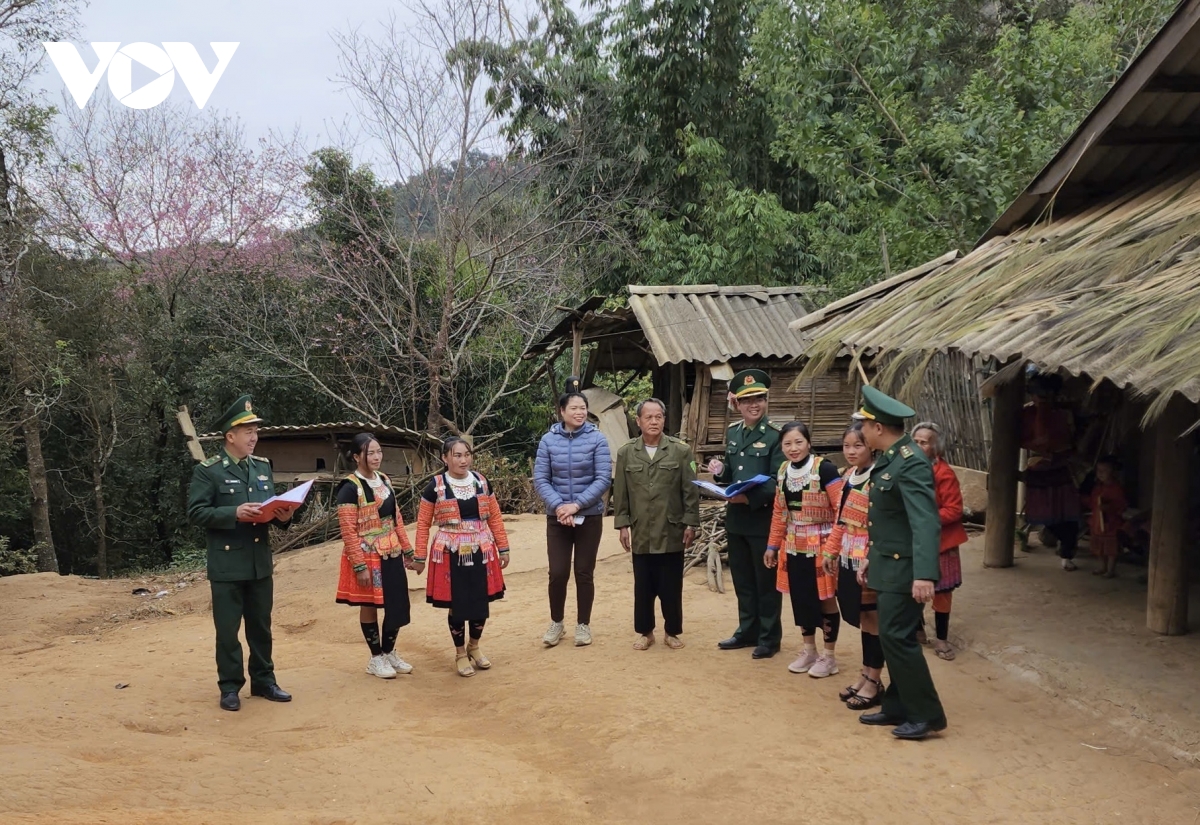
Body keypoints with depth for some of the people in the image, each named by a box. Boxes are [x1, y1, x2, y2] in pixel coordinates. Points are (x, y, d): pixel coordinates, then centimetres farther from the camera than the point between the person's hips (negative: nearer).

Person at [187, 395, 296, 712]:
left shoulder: (263, 466, 10)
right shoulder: (207, 471, -8)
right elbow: (195, 513, -14)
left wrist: (282, 516, -8)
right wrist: (234, 513, -25)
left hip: (260, 562, 5)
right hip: (227, 565, -5)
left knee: (261, 626, 14)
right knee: (228, 629, 4)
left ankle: (263, 680, 26)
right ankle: (230, 687, 15)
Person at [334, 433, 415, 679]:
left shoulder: (385, 481, 9)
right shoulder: (350, 488, -14)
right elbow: (348, 530, -17)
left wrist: (407, 549, 14)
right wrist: (359, 565, -20)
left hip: (391, 554, 7)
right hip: (367, 556, -7)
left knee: (398, 604, 10)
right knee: (370, 606, 5)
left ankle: (389, 652, 27)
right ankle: (376, 658, 19)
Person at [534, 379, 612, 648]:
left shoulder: (597, 439, -8)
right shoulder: (549, 440, -3)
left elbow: (603, 479, -10)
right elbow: (540, 479, -3)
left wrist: (576, 505, -16)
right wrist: (558, 506, -17)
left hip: (589, 516, -1)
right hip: (557, 517, 1)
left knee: (584, 573, 7)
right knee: (558, 573, 1)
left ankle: (583, 625, 23)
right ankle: (556, 622, 22)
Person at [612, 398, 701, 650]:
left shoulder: (681, 451, -1)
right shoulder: (626, 453, 4)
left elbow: (691, 491, -1)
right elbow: (620, 493, 6)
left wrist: (691, 524, -5)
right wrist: (622, 524, 1)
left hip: (671, 533, -1)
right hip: (641, 534, 1)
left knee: (671, 587, 7)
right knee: (643, 587, 9)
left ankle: (672, 632, 21)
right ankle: (645, 632, 22)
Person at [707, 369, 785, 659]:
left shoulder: (776, 435, -12)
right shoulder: (732, 432, 9)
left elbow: (778, 481, -15)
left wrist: (751, 497, -27)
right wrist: (720, 470, -6)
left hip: (764, 519, -6)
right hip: (735, 518, 7)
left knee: (766, 580, 5)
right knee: (742, 579, 16)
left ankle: (769, 638, 16)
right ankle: (747, 631, 30)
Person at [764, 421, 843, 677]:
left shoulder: (824, 469, -15)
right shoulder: (783, 472, 6)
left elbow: (841, 510, -16)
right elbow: (779, 512, 13)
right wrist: (773, 545, 13)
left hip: (821, 544, -6)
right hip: (794, 545, 6)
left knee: (825, 598, 3)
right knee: (800, 598, 12)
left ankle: (829, 656, 15)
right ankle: (808, 650, 27)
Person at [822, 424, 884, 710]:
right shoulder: (849, 475, 11)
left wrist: (868, 563, -24)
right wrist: (831, 550, 16)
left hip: (867, 559, -8)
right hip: (849, 558, 8)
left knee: (872, 618, 3)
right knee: (862, 619, 16)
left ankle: (873, 681, 13)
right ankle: (866, 675, 26)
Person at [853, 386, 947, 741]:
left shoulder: (911, 463, -21)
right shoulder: (887, 458, 11)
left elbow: (926, 522, -28)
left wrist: (925, 575, -35)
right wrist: (870, 558, 23)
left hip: (903, 569, -10)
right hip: (887, 566, 10)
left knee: (897, 637, -6)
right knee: (892, 638, 14)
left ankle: (927, 715, 4)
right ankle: (898, 707, 24)